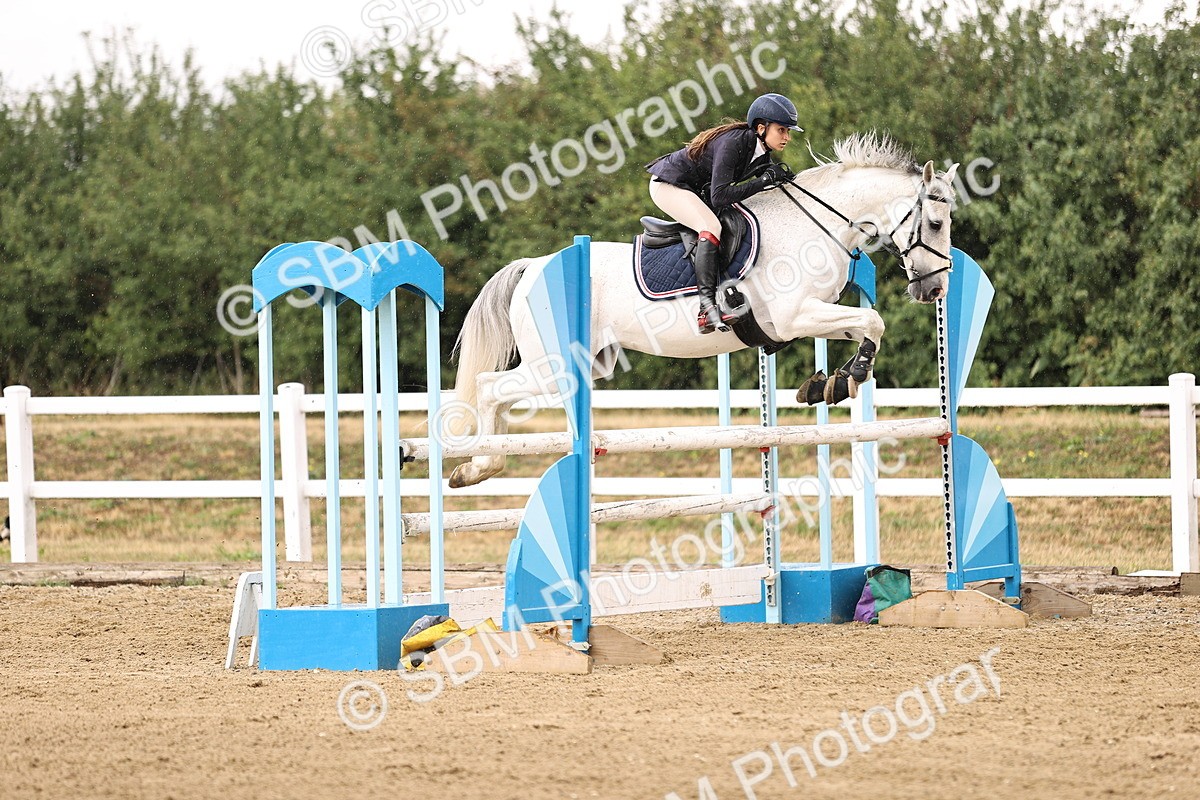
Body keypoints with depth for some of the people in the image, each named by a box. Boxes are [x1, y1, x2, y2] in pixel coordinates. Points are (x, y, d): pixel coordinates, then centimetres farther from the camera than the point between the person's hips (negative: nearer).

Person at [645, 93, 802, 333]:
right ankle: (707, 307, -38)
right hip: (668, 184, -10)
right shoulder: (733, 143, -30)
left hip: (696, 191, 10)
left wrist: (777, 174, -14)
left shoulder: (761, 151, -4)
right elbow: (720, 196, -36)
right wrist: (764, 180, -35)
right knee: (711, 227, -29)